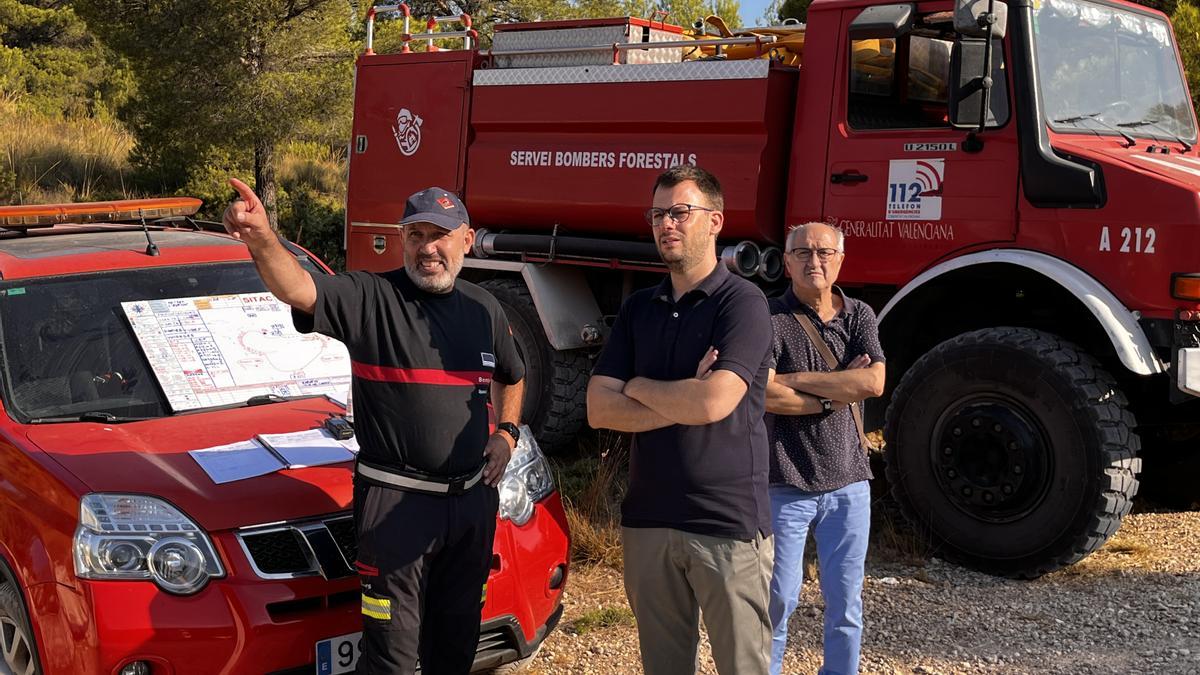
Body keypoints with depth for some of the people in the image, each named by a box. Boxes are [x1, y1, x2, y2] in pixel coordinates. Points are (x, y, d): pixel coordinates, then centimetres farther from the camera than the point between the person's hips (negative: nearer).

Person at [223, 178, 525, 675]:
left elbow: (510, 377, 27)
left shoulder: (484, 309, 8)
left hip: (472, 499, 5)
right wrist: (261, 239, -49)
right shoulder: (369, 298, -10)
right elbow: (299, 290, -30)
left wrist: (506, 432, 10)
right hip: (396, 503, -5)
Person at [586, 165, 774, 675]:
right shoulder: (638, 309, 10)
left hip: (728, 522, -5)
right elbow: (599, 409, 1)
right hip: (648, 518, 6)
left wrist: (638, 387, -5)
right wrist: (681, 402, -12)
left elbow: (713, 402, -23)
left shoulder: (742, 303, -9)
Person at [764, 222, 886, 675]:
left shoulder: (859, 316, 5)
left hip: (848, 484, 3)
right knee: (778, 600, 2)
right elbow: (766, 395, -19)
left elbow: (874, 382, -10)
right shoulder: (769, 319, -6)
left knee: (845, 601, 11)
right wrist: (836, 393, -11)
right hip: (786, 486, -3)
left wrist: (797, 379, -13)